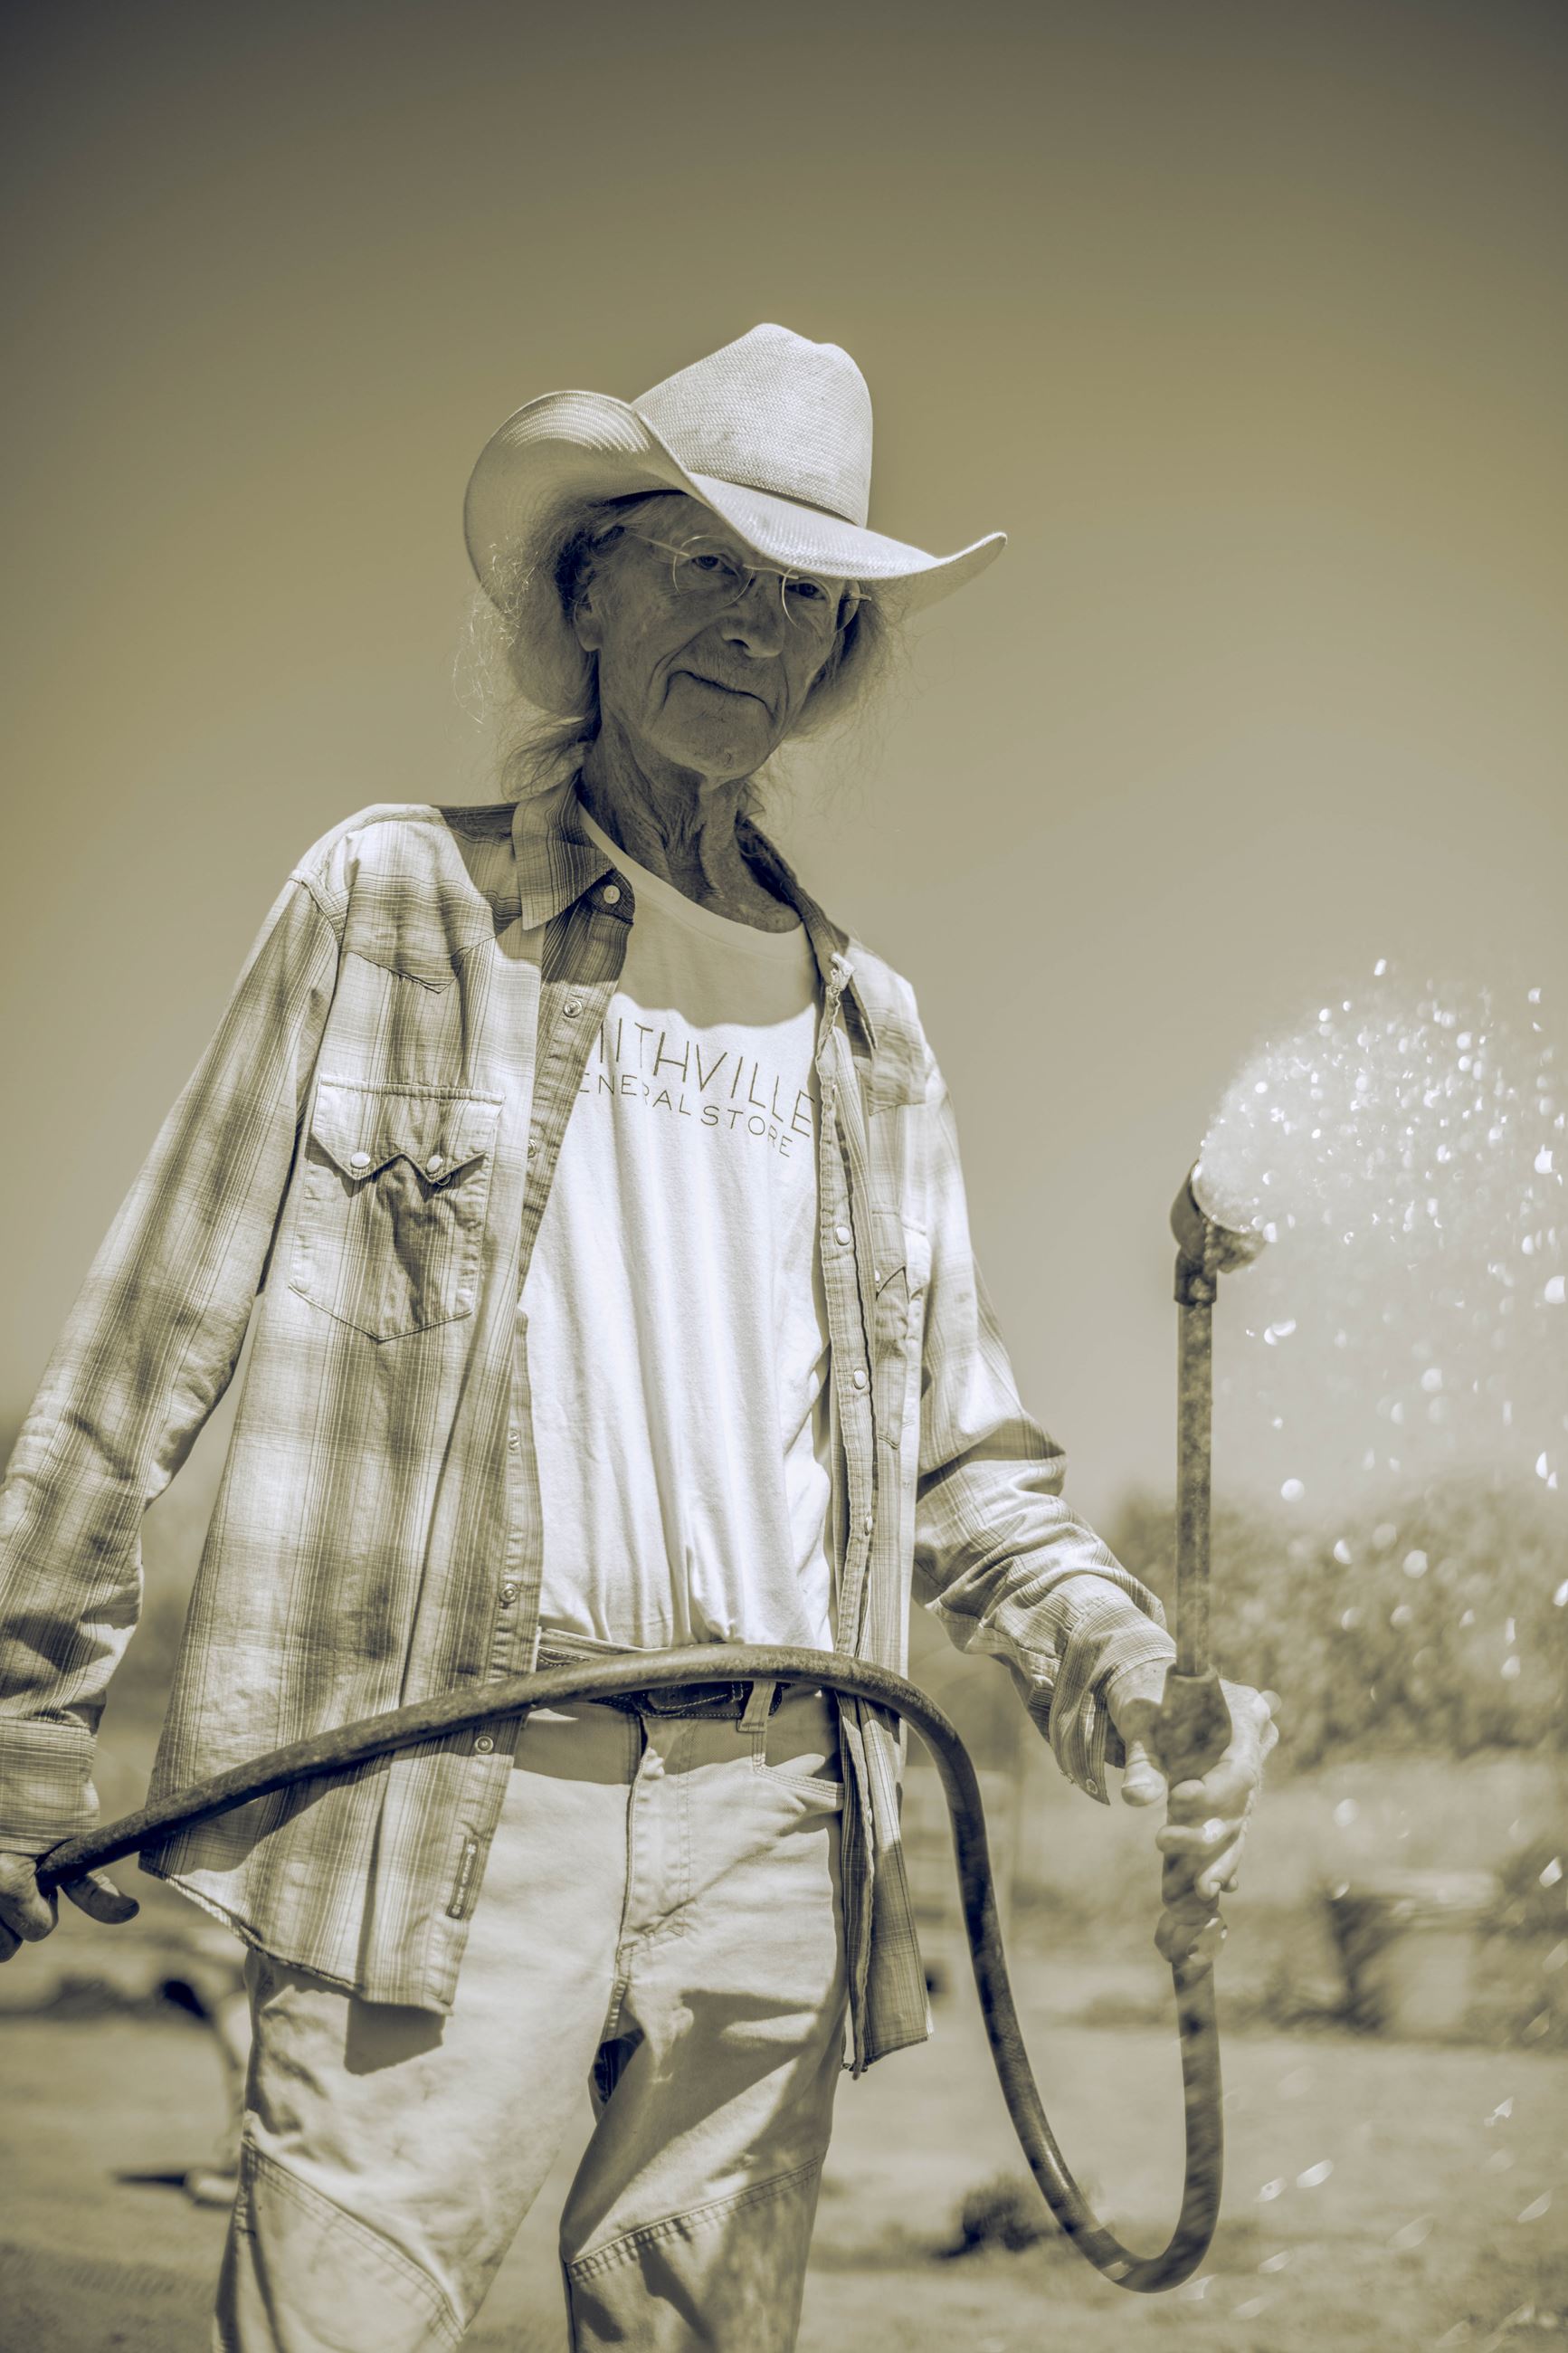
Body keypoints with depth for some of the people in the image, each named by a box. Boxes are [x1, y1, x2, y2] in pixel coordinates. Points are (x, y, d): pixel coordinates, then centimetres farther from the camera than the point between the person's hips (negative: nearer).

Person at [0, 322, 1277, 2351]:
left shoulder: (869, 1025, 16)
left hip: (774, 1828, 4)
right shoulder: (392, 901, 4)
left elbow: (960, 1459, 18)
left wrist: (1137, 1685, 0)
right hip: (432, 1817, -4)